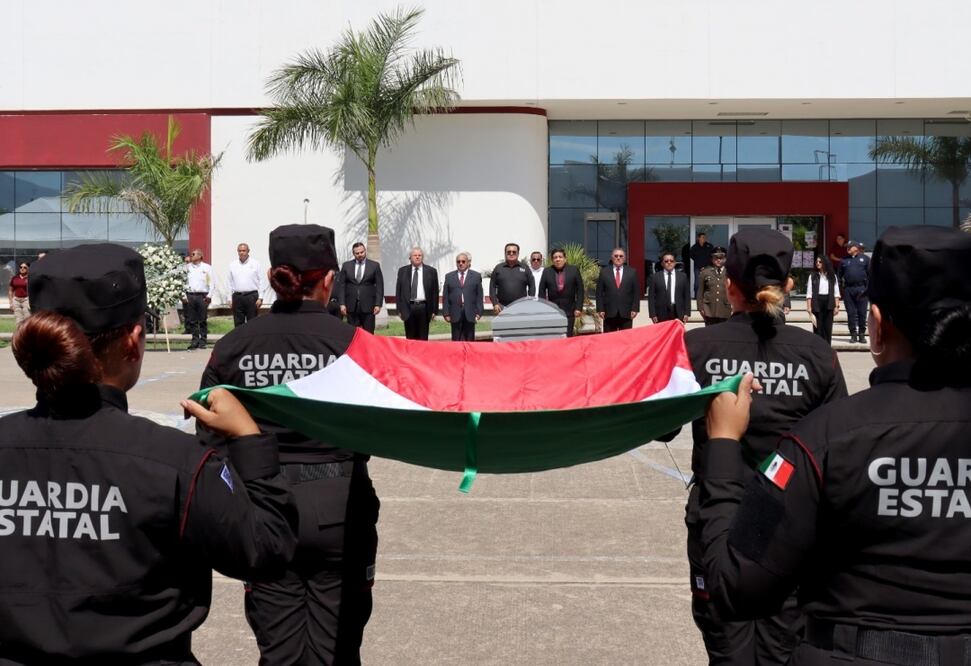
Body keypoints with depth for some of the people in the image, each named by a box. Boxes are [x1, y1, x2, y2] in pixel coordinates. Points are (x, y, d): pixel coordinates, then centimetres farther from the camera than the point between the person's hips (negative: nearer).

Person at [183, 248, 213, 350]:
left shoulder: (207, 267, 5)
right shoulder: (187, 267, 10)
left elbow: (211, 282, 5)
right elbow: (183, 281, 8)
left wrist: (209, 295, -5)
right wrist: (183, 295, -1)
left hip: (202, 296, -2)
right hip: (190, 295, 2)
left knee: (203, 320, 0)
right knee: (192, 320, 2)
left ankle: (202, 341, 6)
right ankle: (195, 340, 8)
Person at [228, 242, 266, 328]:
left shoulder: (255, 264, 2)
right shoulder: (232, 265, 11)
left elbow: (262, 281, -1)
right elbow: (230, 283, 12)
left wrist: (260, 298, -8)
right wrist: (230, 299, 7)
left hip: (252, 296, -3)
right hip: (237, 297, 3)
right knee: (238, 323, 5)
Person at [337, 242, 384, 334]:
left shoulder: (374, 265, 4)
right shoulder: (346, 265, 9)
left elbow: (379, 286, 2)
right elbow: (341, 285, 6)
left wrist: (378, 304, -6)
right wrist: (342, 304, -3)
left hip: (368, 306, -1)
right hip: (351, 307, 1)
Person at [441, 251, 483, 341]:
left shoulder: (476, 276, 9)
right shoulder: (449, 276, 11)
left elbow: (479, 296, 5)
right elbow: (445, 297, 7)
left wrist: (478, 312, -3)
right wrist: (446, 313, -1)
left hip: (470, 314, 0)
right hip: (455, 314, 0)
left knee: (470, 341, 3)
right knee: (456, 341, 0)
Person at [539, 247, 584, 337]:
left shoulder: (574, 270, 4)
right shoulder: (546, 272, 6)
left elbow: (580, 290, 3)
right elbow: (542, 291, 6)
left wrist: (578, 308, -4)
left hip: (569, 311, -1)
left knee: (568, 337, -3)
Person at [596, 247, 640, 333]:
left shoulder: (632, 272, 9)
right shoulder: (604, 272, 8)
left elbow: (636, 292, 7)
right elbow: (599, 293, 6)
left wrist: (635, 309, -2)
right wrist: (600, 309, -2)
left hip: (626, 313, 0)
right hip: (609, 313, 0)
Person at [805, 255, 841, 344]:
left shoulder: (832, 276, 9)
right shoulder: (813, 276, 4)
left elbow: (836, 293, 8)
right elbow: (809, 293, 0)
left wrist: (837, 306, 0)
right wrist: (809, 307, -7)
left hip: (829, 303, 2)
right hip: (817, 303, -2)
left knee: (828, 328, 2)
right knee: (818, 327, -2)